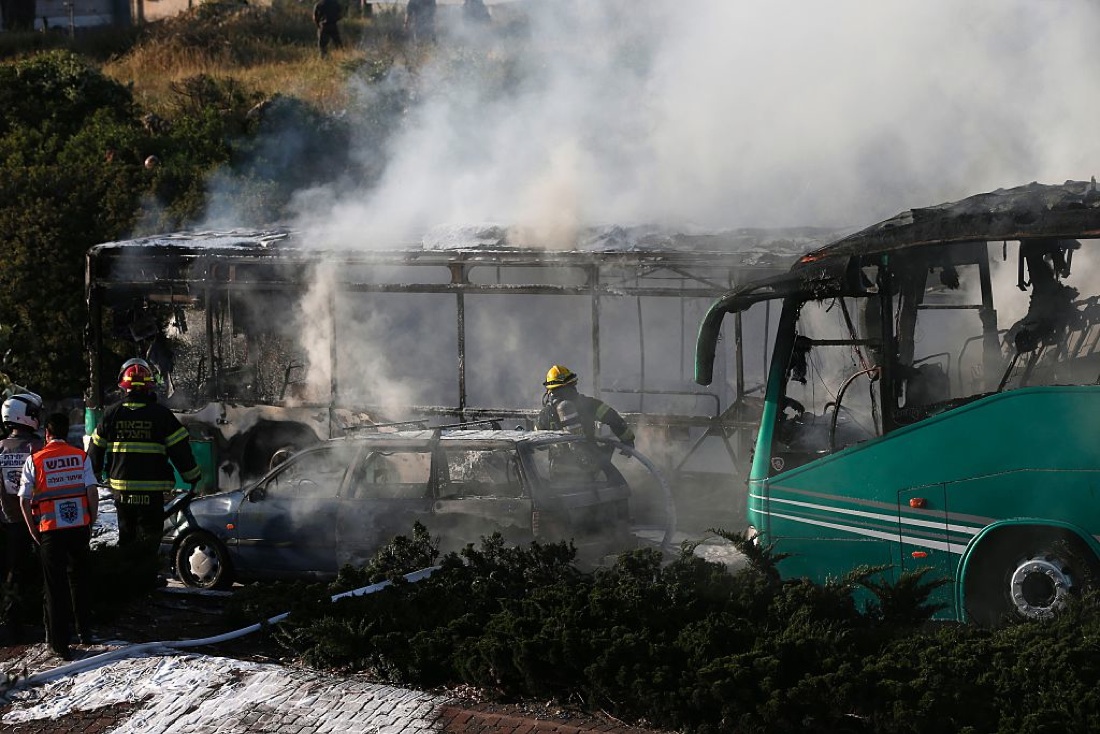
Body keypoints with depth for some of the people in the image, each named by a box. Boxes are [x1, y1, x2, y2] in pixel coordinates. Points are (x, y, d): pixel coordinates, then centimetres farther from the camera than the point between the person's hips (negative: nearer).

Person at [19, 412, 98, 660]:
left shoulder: (34, 460, -3)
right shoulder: (81, 457, 1)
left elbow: (24, 499, -5)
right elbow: (92, 491, -5)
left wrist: (33, 530, 5)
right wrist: (91, 520, 6)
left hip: (50, 529, -2)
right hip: (79, 527, 2)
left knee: (55, 586, 5)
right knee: (80, 581, 19)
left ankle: (59, 642, 3)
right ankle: (84, 631, 27)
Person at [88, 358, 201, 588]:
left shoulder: (111, 414, 2)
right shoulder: (160, 414, -7)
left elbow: (96, 450, 11)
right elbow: (180, 448, -5)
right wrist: (193, 477, 7)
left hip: (120, 488, 3)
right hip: (152, 489, -3)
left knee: (126, 533, 17)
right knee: (149, 533, 3)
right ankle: (145, 577, -2)